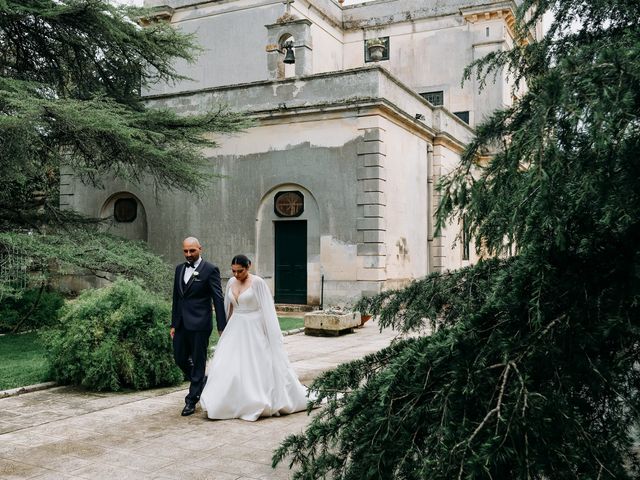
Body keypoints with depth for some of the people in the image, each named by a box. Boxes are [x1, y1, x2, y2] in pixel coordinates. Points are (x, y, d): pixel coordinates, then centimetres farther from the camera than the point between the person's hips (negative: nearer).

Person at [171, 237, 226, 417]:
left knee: (198, 361, 2)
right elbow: (176, 298, 16)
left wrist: (222, 327, -11)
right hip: (182, 324, 7)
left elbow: (218, 299, -8)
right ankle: (201, 383, 34)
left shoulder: (210, 270, -7)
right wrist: (173, 324, 13)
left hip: (199, 324, -6)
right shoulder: (179, 269, 12)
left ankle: (192, 400, 12)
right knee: (180, 358, 11)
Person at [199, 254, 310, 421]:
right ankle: (233, 405, 7)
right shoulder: (231, 282, 7)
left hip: (254, 330, -5)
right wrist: (227, 328, 17)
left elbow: (267, 309, -10)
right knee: (228, 367, -1)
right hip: (235, 329, 6)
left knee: (257, 367, 0)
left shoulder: (257, 282, -11)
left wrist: (269, 333, -12)